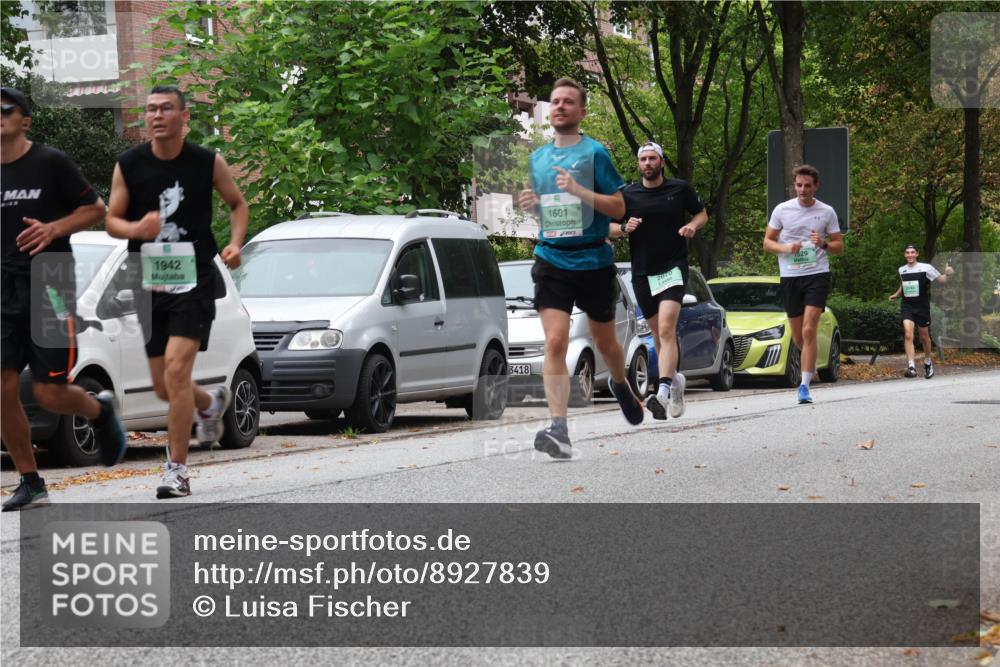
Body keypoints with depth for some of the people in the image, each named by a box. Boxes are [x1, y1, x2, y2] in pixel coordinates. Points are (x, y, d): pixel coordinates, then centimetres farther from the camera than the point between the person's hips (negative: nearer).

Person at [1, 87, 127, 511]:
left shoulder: (49, 162, -4)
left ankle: (100, 410, 28)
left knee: (49, 393, -6)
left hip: (48, 285, -4)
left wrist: (54, 228, -15)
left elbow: (95, 209, 0)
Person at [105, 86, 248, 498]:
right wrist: (136, 228, -18)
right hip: (150, 282, 3)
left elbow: (238, 204, 11)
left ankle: (177, 470, -13)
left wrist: (235, 243, -7)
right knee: (163, 386, 10)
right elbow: (112, 220, 5)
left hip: (194, 279, -3)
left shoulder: (208, 163, -3)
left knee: (177, 368, -19)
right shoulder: (129, 166, -1)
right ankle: (211, 403, 46)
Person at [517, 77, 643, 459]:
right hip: (552, 260, 2)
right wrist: (530, 205, 1)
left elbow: (618, 207, -7)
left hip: (593, 260, -2)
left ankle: (620, 384, 49)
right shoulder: (538, 157, 11)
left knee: (605, 342, 15)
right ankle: (559, 431, -21)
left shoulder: (594, 153, -4)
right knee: (555, 343, -15)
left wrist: (578, 190, -19)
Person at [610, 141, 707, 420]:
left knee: (666, 329, -19)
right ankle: (675, 378, 36)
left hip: (673, 268, -3)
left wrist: (693, 226, -6)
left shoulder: (680, 189, 3)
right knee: (658, 334, 12)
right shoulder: (627, 194, 5)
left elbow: (702, 213, 16)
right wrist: (624, 228, -12)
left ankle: (663, 392, -31)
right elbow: (608, 228, 10)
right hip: (642, 272, 3)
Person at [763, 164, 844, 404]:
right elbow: (767, 242, 8)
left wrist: (824, 244, -13)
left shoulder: (827, 212, 3)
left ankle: (805, 385, -15)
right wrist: (786, 248, -12)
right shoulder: (782, 210, 4)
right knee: (798, 337, 7)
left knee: (809, 331, -16)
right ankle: (811, 363, 40)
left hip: (817, 274, -2)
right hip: (790, 276, 2)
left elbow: (839, 246, 9)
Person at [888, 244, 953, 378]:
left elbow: (941, 280, -6)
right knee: (908, 335, -16)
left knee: (924, 336, 12)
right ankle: (911, 367, -22)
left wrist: (947, 274, -25)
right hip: (907, 307, 2)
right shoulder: (901, 270, 8)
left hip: (922, 307, -2)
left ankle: (928, 362, 36)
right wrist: (896, 295, 15)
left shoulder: (925, 268, -5)